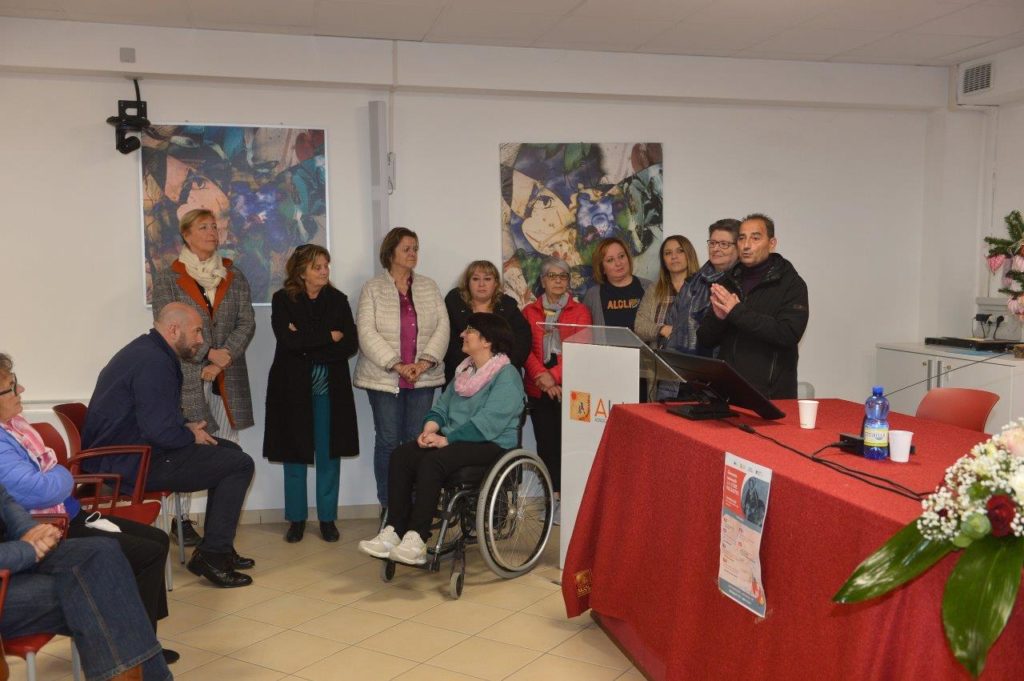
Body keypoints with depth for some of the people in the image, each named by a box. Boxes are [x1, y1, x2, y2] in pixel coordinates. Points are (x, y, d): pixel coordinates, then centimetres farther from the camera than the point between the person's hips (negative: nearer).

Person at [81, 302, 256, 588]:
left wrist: (186, 426, 7)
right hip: (131, 466, -11)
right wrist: (191, 436, -8)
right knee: (240, 465, -10)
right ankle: (211, 556, -2)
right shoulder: (154, 362, -21)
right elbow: (160, 431, -28)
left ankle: (216, 549, 21)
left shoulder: (146, 351, 15)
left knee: (230, 452, 18)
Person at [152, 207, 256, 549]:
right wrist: (207, 355, -13)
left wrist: (225, 356, -10)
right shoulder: (167, 280, 3)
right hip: (186, 377, -3)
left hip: (228, 379, 3)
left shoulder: (234, 277, 13)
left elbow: (247, 323, 6)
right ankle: (181, 518, 10)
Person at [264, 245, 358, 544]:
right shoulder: (283, 300, -1)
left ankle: (328, 518, 17)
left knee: (329, 454, 5)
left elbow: (351, 345, -5)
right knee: (295, 454, 6)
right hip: (293, 387, -1)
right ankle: (297, 519, 19)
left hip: (330, 389, 2)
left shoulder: (337, 300, 4)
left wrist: (307, 346, -13)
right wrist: (329, 336, -10)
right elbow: (288, 341, -16)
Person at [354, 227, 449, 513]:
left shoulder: (429, 286, 12)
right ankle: (387, 506, 10)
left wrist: (425, 362, -11)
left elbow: (442, 326, 4)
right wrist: (397, 365, -16)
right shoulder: (373, 288, 2)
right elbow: (367, 332, -8)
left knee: (416, 440, 3)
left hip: (423, 377, 3)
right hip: (384, 378, -2)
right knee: (388, 440, 1)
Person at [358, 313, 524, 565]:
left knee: (432, 462, -33)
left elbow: (487, 424, -20)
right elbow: (442, 405, 18)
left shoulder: (507, 376, -9)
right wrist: (430, 427, -4)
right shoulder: (465, 370, 20)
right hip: (453, 439, 8)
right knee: (400, 456, -15)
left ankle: (416, 541, -29)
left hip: (491, 445, -8)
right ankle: (394, 532, -19)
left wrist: (447, 439, -21)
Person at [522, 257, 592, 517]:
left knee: (566, 440, -6)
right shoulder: (529, 311, 13)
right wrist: (541, 374, -15)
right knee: (546, 441, 2)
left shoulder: (580, 311, 7)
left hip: (569, 387, -2)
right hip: (538, 388, 2)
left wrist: (555, 376, -14)